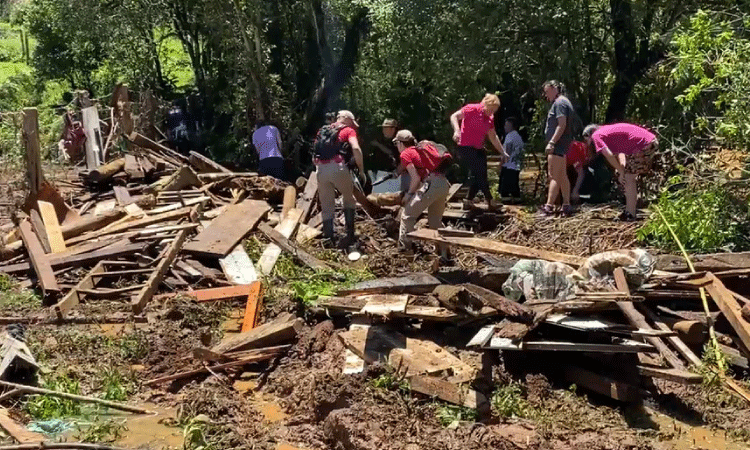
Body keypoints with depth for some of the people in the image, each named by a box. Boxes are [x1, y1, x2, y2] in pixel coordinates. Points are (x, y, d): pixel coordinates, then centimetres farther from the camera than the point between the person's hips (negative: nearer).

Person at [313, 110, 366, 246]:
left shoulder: (323, 131, 25)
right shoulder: (348, 130, 10)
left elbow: (314, 157, 20)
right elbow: (356, 149, -10)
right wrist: (361, 169, -4)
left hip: (321, 169, 4)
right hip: (338, 168, -4)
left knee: (326, 207, 13)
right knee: (349, 199, 16)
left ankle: (328, 238, 11)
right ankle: (350, 235, 8)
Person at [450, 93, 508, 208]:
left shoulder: (490, 118, 11)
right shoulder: (472, 109, -11)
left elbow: (493, 137, 19)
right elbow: (454, 117, -15)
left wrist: (503, 152, 19)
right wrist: (457, 130, -33)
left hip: (479, 149, 8)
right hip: (466, 147, -8)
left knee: (480, 175, 5)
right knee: (479, 173, -11)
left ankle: (469, 200, 15)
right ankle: (489, 200, -2)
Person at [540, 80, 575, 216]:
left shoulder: (559, 103, -12)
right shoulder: (563, 102, 21)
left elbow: (562, 125, -21)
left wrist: (552, 142, -24)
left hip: (558, 145, -11)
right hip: (561, 146, 11)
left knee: (554, 176, -13)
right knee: (562, 176, 12)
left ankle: (549, 206, -16)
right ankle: (567, 206, 16)